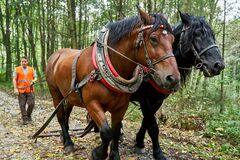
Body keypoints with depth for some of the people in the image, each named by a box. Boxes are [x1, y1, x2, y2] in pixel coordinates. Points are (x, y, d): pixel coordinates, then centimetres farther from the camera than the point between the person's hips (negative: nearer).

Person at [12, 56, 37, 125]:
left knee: (31, 103, -4)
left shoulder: (31, 69, 8)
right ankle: (25, 119, 12)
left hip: (30, 90, 1)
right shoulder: (17, 69, 3)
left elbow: (35, 78, 13)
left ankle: (29, 115, 22)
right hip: (21, 90, -1)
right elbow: (14, 79, 0)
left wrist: (33, 80, -11)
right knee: (22, 105, 1)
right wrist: (15, 89, -9)